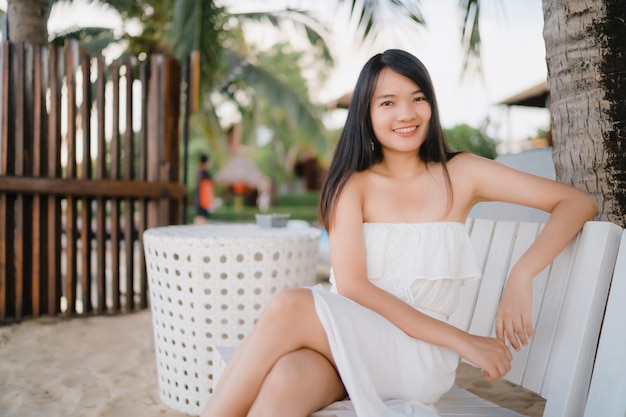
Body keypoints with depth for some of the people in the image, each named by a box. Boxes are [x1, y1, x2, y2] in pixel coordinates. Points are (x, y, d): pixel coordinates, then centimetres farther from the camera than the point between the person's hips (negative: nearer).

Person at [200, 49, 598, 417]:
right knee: (285, 381, -36)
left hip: (420, 359, -1)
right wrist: (460, 339, -14)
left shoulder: (460, 174, 4)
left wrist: (521, 274, -16)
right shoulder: (354, 185, 5)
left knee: (291, 306, -29)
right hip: (346, 346, 1)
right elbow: (351, 287, -8)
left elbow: (578, 202, 3)